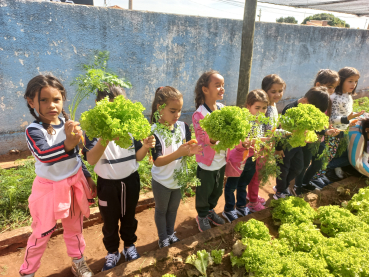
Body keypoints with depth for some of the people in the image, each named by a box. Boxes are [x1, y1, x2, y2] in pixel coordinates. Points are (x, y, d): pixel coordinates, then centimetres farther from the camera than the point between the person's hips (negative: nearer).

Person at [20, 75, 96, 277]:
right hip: (49, 188, -4)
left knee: (74, 227, 20)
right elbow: (44, 156, -39)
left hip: (74, 183, 4)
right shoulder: (34, 130, -20)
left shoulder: (68, 124, -4)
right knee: (42, 233, 11)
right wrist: (68, 144, -57)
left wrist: (88, 178, 11)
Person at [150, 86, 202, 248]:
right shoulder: (154, 132, -24)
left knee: (173, 209, 24)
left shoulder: (183, 126, -9)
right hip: (162, 181, -4)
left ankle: (171, 233, 48)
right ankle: (163, 238, 41)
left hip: (179, 179, 4)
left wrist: (191, 151, -26)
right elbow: (157, 161, -28)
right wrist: (178, 153, -41)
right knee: (161, 210, 19)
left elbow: (186, 152, -2)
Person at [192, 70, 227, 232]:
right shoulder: (199, 114, -23)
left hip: (221, 161, 6)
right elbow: (201, 139, -23)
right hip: (207, 163, -6)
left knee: (217, 190, 25)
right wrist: (212, 139, -40)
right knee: (204, 192, 15)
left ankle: (210, 210, 50)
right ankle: (202, 216, 40)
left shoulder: (223, 109, -2)